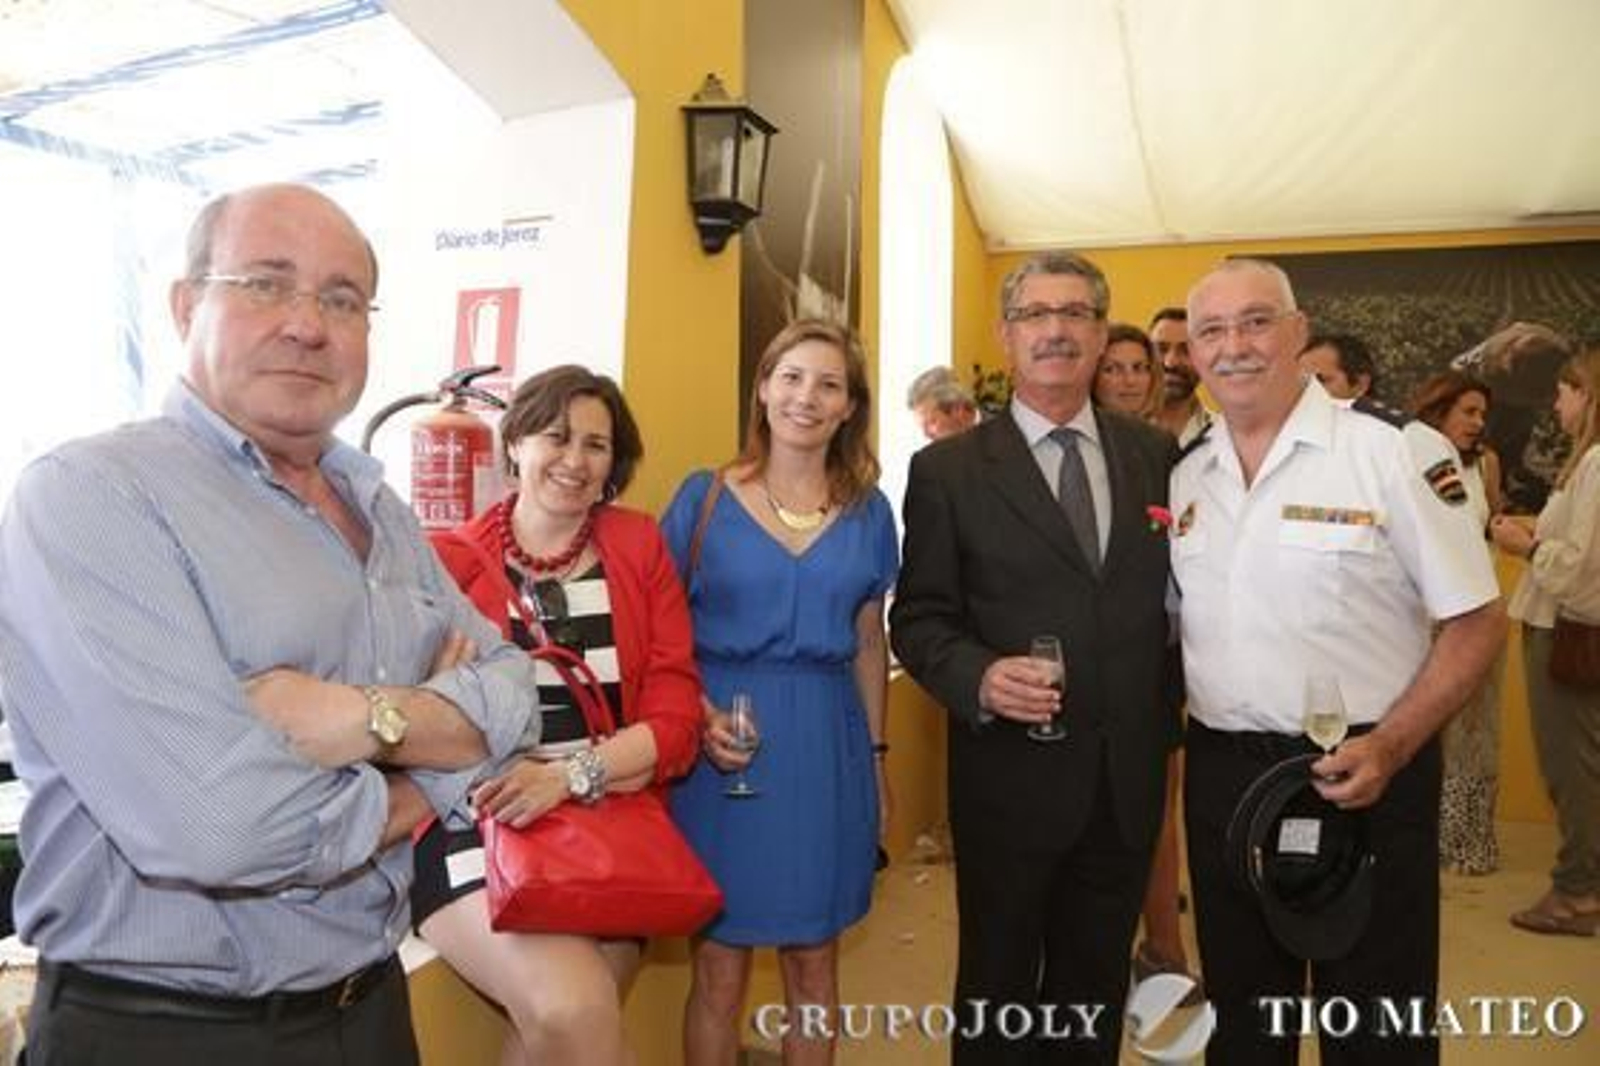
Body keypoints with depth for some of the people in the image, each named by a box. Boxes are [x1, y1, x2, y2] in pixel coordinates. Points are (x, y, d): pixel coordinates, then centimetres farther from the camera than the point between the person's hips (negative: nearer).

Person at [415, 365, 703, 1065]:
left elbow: (676, 714, 0)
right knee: (575, 1009, -23)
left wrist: (569, 774, -15)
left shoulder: (638, 547, 6)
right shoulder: (449, 559, 1)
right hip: (479, 829, -2)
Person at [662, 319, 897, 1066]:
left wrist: (878, 753, 12)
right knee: (719, 965, 9)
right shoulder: (704, 497, -3)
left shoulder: (868, 512, 5)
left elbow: (868, 644, 12)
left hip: (827, 746, 3)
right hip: (725, 741, -2)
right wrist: (695, 715, -17)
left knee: (813, 958, 15)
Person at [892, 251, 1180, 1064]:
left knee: (1098, 992, 21)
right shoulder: (947, 469, -4)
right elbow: (917, 618, -6)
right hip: (1011, 776, -3)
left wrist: (1171, 722, 3)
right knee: (998, 992, 15)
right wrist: (979, 677, -23)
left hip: (1130, 776, 4)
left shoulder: (1156, 454, 6)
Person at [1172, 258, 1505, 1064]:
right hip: (1221, 773, 4)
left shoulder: (1396, 450, -10)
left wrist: (1390, 748, -18)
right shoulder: (1181, 474, 5)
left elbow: (1476, 623, -8)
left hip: (1365, 776, -4)